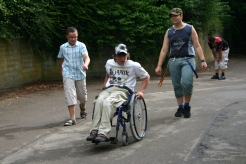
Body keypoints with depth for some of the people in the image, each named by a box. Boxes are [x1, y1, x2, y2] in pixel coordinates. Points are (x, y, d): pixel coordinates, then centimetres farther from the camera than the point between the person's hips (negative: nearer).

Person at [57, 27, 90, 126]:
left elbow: (86, 57, -21)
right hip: (68, 75, 0)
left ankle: (82, 108, 48)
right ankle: (72, 118, -13)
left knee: (82, 95, 15)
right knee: (70, 95, -12)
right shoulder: (63, 47, 1)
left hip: (80, 74, 0)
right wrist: (61, 71, 26)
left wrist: (85, 64, -42)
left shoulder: (81, 46, -6)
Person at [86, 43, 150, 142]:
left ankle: (103, 133, -44)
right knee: (99, 101, -34)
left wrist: (141, 91, 6)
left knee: (107, 102, -37)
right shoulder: (109, 63, 20)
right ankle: (94, 131, -38)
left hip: (123, 91, -4)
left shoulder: (134, 65, 8)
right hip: (108, 89, 4)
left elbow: (146, 77, 16)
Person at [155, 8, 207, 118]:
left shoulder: (190, 29, 4)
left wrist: (202, 60, -8)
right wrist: (159, 65, 2)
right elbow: (164, 50, 8)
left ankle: (187, 106, -1)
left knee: (186, 83, -20)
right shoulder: (169, 32, 10)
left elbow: (197, 46, 2)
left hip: (187, 60, -3)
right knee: (177, 86, 4)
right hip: (173, 61, 3)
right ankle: (180, 107, 17)